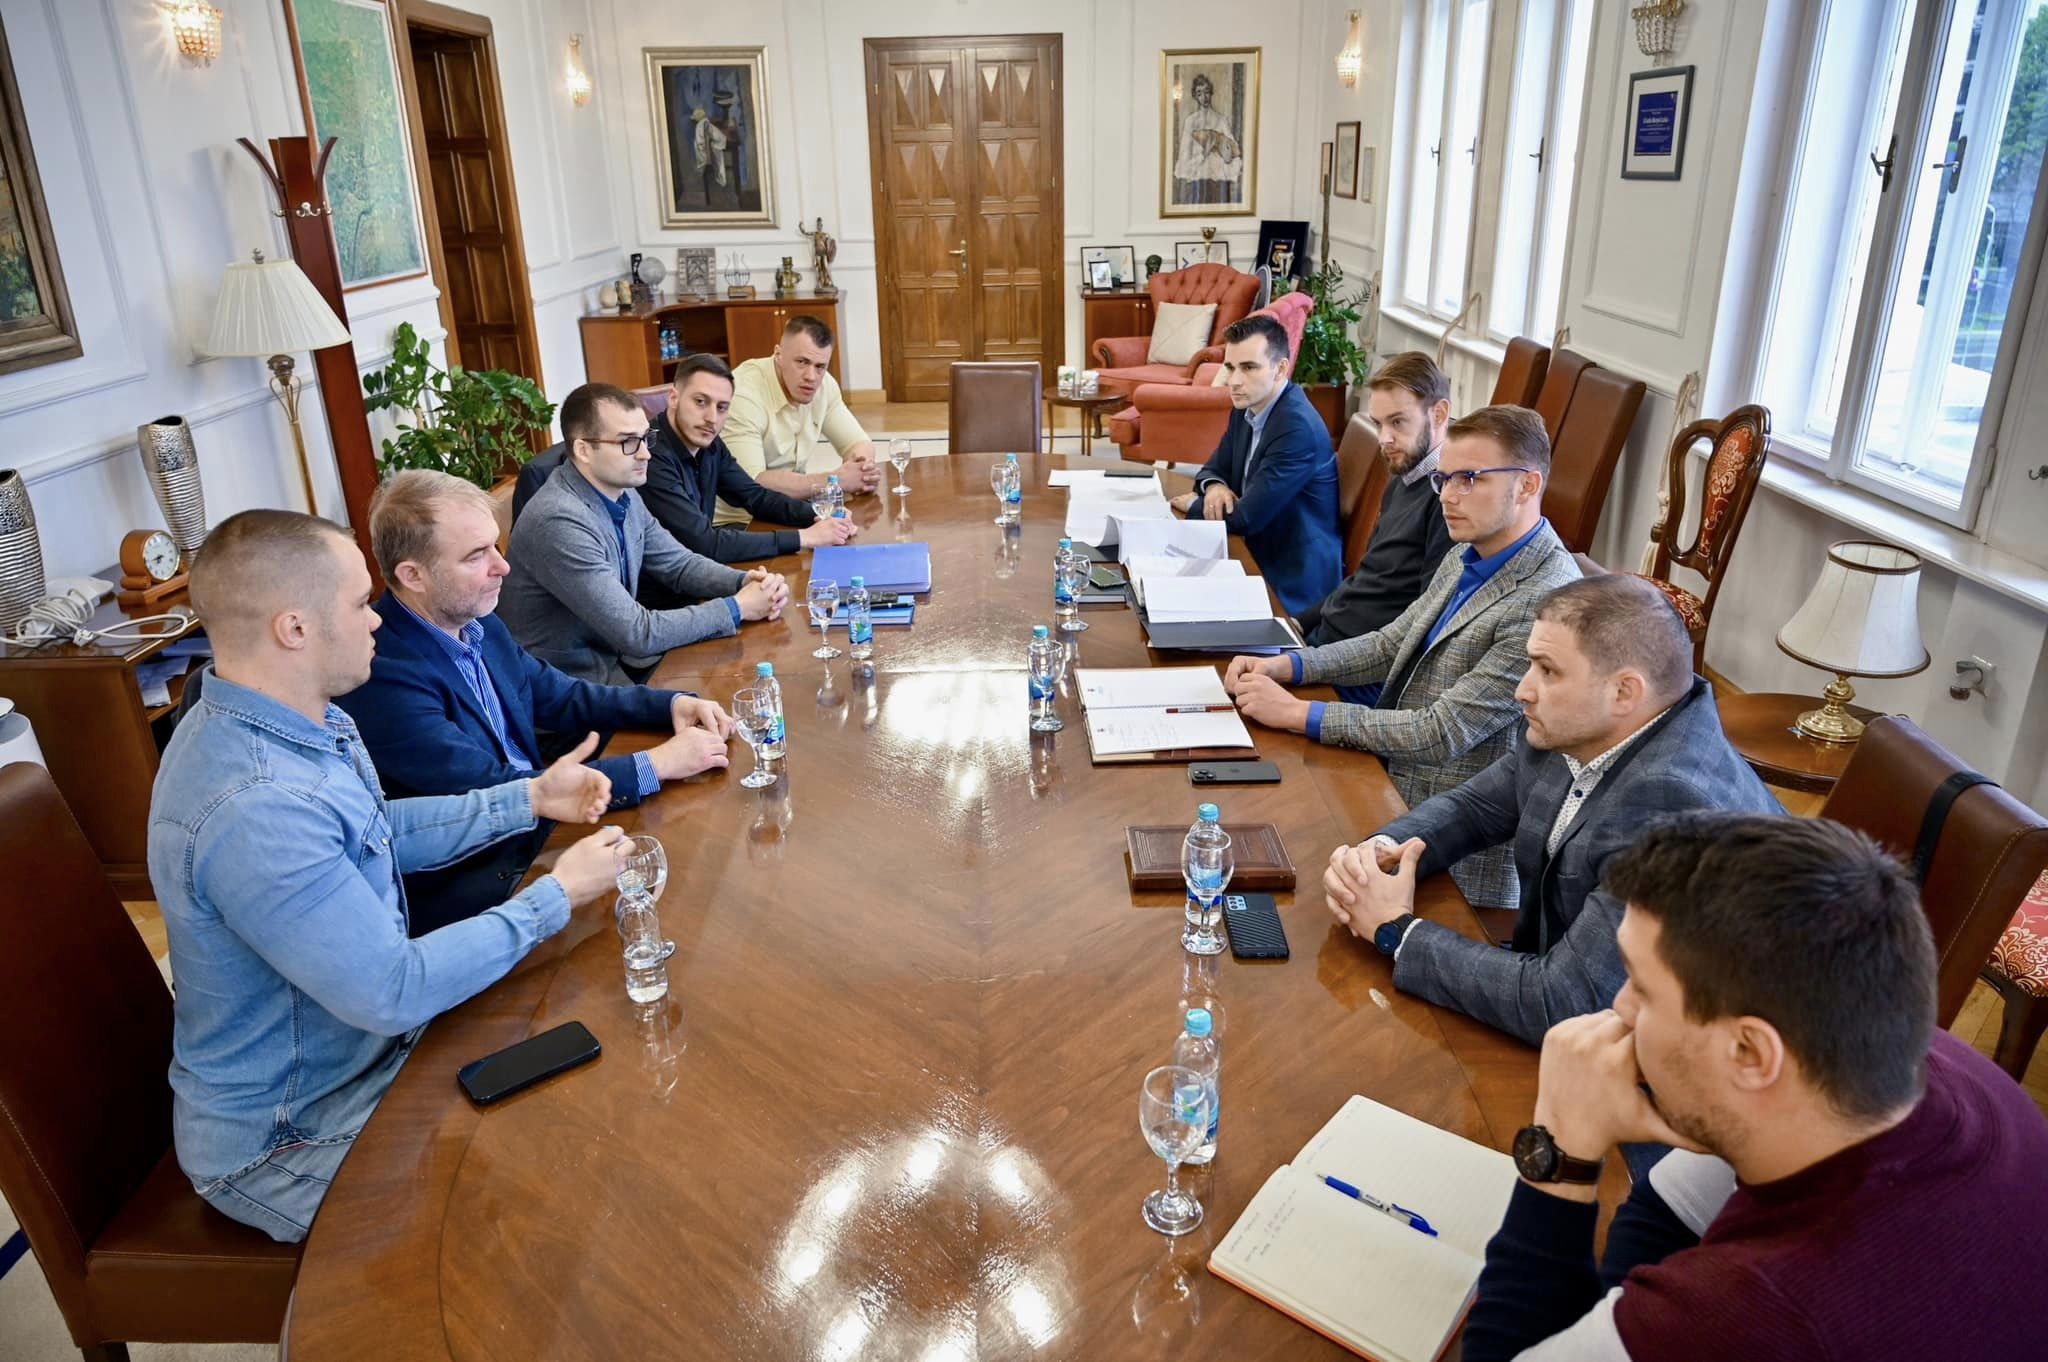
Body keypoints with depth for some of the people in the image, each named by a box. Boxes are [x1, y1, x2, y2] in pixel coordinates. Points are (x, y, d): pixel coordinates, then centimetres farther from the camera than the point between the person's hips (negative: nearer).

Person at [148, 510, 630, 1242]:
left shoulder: (304, 720, -3)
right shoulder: (255, 810, -35)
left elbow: (378, 835, 15)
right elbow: (394, 991, -31)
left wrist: (530, 797, 7)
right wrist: (556, 895, -20)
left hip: (360, 1042, 9)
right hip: (284, 1137, -9)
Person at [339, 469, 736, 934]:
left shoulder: (477, 621, 1)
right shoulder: (381, 674, -24)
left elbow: (558, 696, 14)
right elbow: (492, 792, -25)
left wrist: (671, 703, -3)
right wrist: (656, 765, -24)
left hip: (535, 829, 8)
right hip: (464, 891, -7)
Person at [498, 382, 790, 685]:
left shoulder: (622, 495, 1)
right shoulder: (560, 521, -26)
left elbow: (680, 564, 11)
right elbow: (637, 633, -26)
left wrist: (746, 582, -8)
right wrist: (737, 608, -19)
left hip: (617, 654, 8)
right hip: (570, 690, -8)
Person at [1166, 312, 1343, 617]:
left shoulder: (1298, 428, -24)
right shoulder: (1247, 407, 3)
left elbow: (1247, 518, -25)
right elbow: (1215, 468, 15)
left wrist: (1194, 505, -7)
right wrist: (1215, 487, -9)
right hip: (1258, 554, 7)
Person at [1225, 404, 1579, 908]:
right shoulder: (1465, 560, 6)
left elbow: (1442, 733, -25)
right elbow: (1392, 644, 15)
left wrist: (1299, 713, -21)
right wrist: (1286, 666, -1)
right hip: (1390, 788, 8)